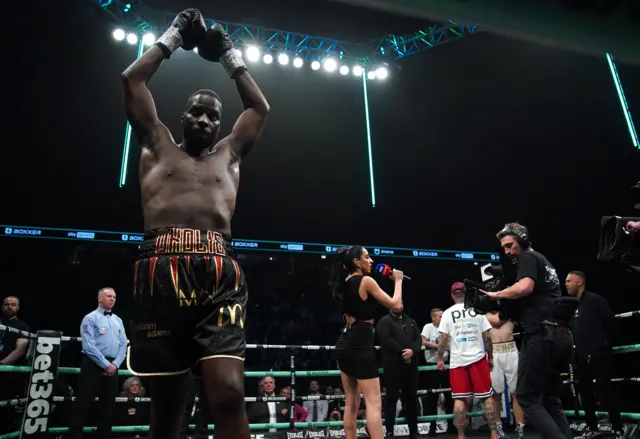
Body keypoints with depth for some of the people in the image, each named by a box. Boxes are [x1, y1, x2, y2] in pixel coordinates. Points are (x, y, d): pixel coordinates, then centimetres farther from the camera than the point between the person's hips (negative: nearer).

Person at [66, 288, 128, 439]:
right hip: (93, 365, -6)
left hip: (113, 366, 6)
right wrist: (106, 364, -16)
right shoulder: (90, 318, -3)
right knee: (84, 402, -5)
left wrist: (115, 364, -5)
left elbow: (123, 344, 10)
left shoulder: (118, 320, 15)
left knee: (108, 404, 9)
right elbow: (89, 346, -13)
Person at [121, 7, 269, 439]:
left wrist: (231, 55, 36)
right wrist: (172, 37, 29)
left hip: (219, 278, 0)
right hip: (161, 274, 0)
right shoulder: (158, 145, 23)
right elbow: (132, 81, 21)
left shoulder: (229, 153, 25)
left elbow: (261, 107, 29)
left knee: (229, 393, -16)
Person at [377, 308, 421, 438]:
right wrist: (402, 352, -15)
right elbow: (386, 340, -12)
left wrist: (412, 351, -12)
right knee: (392, 397, -3)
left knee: (411, 397, 10)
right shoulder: (384, 321, 1)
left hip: (411, 364, 5)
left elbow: (418, 338, 8)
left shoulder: (411, 321, 19)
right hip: (393, 365, -5)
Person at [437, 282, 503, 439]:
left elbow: (443, 339, -4)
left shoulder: (447, 313, 0)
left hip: (457, 360, 0)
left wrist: (440, 359, 6)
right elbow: (487, 336, 1)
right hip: (478, 357, 0)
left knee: (459, 399, 5)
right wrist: (490, 357, 11)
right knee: (487, 396, 9)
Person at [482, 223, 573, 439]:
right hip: (562, 335, 10)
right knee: (551, 399, 14)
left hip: (542, 335, -10)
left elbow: (525, 287, -20)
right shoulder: (544, 262, 27)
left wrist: (496, 294, -7)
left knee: (527, 397, -5)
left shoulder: (528, 257, 0)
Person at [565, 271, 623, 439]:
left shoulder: (594, 300, -8)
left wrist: (605, 343, -4)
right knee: (585, 393, 11)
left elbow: (611, 322, -10)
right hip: (581, 357, 8)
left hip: (598, 356, -7)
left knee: (606, 392, -2)